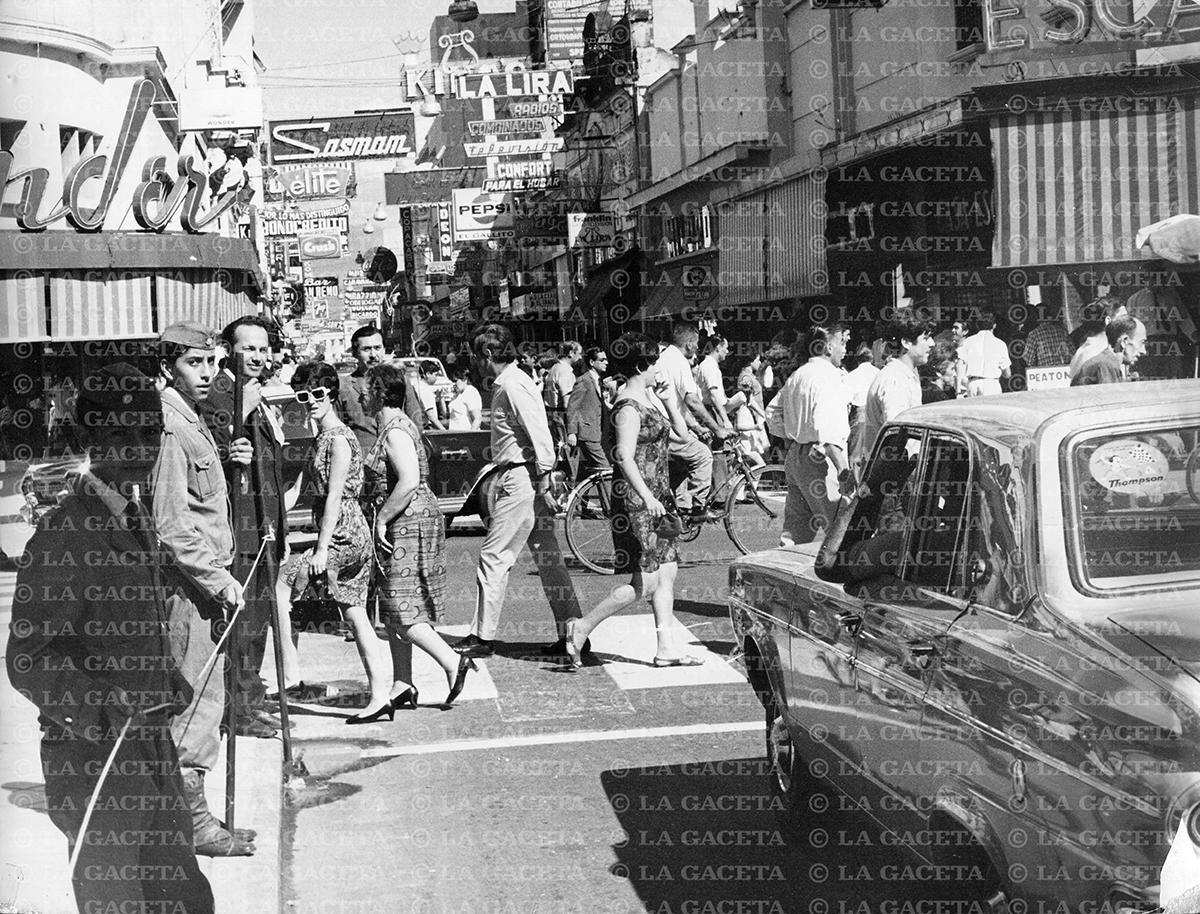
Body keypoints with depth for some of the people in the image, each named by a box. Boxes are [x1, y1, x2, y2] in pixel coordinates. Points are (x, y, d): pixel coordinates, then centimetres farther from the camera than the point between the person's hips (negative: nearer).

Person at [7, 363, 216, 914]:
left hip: (149, 741, 8)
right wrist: (97, 707, -35)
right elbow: (27, 658, -21)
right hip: (91, 757, -8)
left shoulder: (135, 520, 10)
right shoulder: (66, 532, -17)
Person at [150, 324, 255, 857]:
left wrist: (225, 461, 11)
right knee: (197, 700, -4)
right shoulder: (168, 428, -17)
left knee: (199, 698, 15)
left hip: (203, 579, 10)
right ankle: (192, 821, 4)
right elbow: (170, 526, -23)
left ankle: (187, 811, 24)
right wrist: (221, 581, -19)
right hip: (186, 581, -10)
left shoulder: (191, 421, 15)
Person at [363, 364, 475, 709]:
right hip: (404, 525, 10)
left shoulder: (395, 431, -16)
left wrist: (382, 519, -20)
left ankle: (453, 661, -3)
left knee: (401, 610, -8)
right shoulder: (395, 426, 15)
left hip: (408, 524, -10)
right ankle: (401, 687, 15)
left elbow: (409, 481, -28)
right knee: (394, 609, 11)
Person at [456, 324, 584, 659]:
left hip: (521, 479, -10)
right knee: (548, 559, 9)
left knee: (494, 556, -4)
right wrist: (495, 481, 26)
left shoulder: (513, 385, -13)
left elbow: (539, 433, -20)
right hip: (515, 477, 10)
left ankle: (482, 636, 3)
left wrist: (544, 480, -23)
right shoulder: (507, 383, 17)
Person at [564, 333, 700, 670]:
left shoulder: (649, 396, 13)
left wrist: (668, 399, 5)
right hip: (637, 499, -10)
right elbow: (625, 456, -23)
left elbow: (681, 430, 17)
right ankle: (582, 628, 1)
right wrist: (646, 496, -29)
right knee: (645, 583, -9)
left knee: (667, 573, 10)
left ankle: (665, 650, 14)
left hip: (656, 495, 10)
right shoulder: (629, 406, -15)